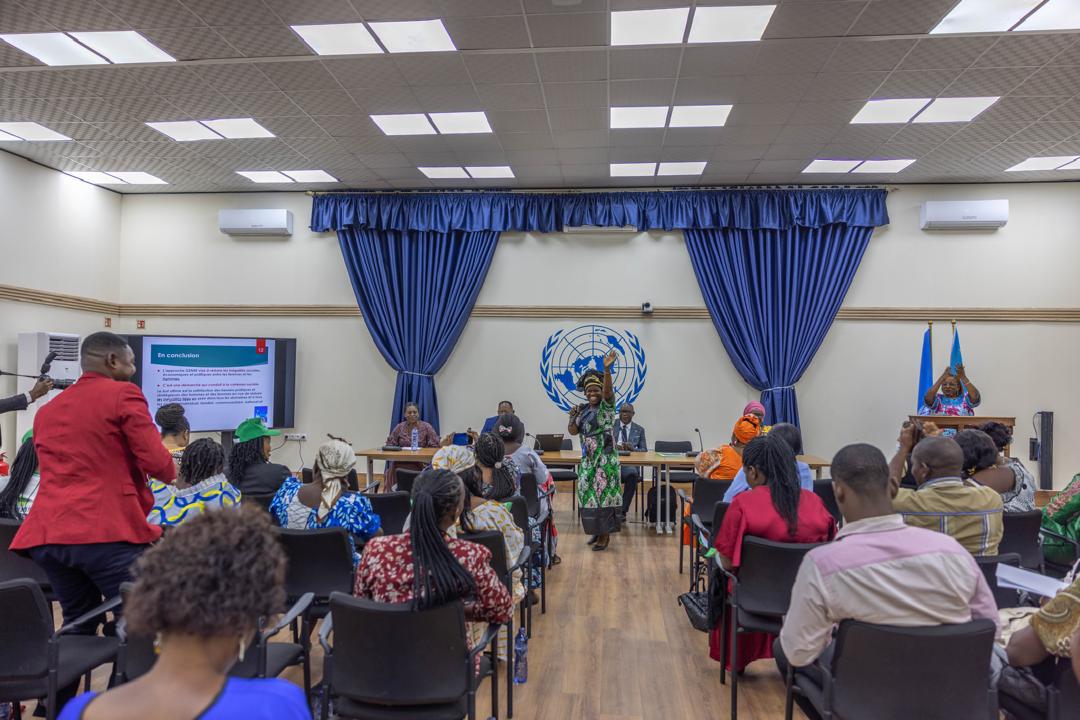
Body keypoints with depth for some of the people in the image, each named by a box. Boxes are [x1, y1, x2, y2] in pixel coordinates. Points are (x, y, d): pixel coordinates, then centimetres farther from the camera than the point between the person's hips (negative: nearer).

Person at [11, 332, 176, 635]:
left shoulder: (46, 409, 21)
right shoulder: (123, 394, -2)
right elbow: (157, 463, -10)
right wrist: (170, 474, 13)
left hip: (48, 534, 8)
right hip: (107, 531, -7)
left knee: (78, 627, 18)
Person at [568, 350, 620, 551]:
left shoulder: (607, 405, -9)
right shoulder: (583, 409, 9)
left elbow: (608, 390, -30)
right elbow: (573, 431, 9)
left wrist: (607, 370, -46)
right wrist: (573, 416, -9)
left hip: (605, 458, -6)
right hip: (588, 459, 6)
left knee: (604, 493, -4)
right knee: (588, 494, 10)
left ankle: (605, 534, 4)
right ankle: (597, 530, 24)